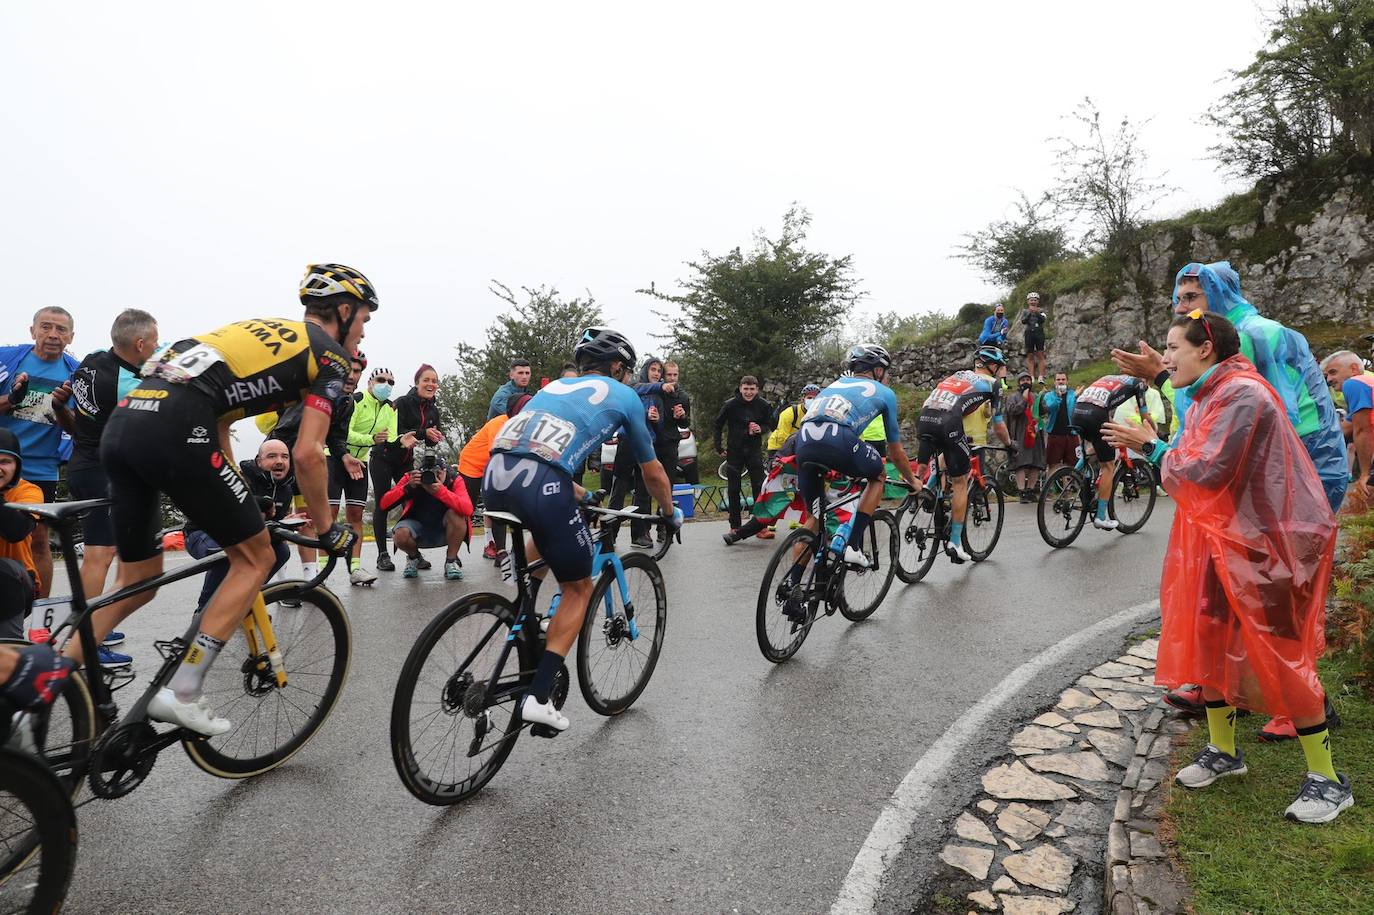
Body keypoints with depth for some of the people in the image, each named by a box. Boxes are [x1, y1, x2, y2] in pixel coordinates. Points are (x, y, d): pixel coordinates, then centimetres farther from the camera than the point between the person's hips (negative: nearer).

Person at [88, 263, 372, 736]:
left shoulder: (265, 330, 30)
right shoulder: (332, 356, 6)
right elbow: (307, 454, -3)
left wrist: (234, 505, 33)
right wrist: (327, 527, 11)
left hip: (122, 422, 9)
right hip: (172, 429, -8)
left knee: (136, 584, 20)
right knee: (256, 557, 7)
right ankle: (181, 693, 5)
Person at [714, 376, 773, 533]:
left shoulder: (763, 405, -5)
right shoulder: (730, 405, -9)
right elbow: (718, 425, 4)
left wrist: (761, 429, -13)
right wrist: (718, 447, 1)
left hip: (754, 450, 1)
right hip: (734, 451, 0)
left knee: (759, 487, -6)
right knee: (733, 490, 4)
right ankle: (735, 526, 14)